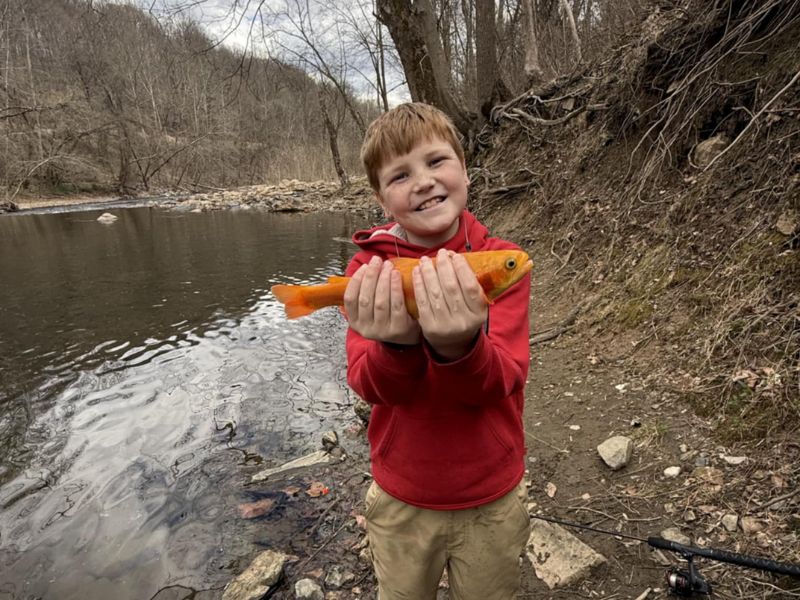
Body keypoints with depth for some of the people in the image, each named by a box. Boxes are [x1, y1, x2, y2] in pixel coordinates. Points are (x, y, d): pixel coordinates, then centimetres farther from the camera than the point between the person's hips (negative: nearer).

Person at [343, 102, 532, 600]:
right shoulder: (368, 269, -11)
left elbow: (500, 381, -22)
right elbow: (371, 386, -19)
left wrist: (458, 347, -43)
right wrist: (398, 346, -40)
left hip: (492, 501, 0)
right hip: (401, 501, 1)